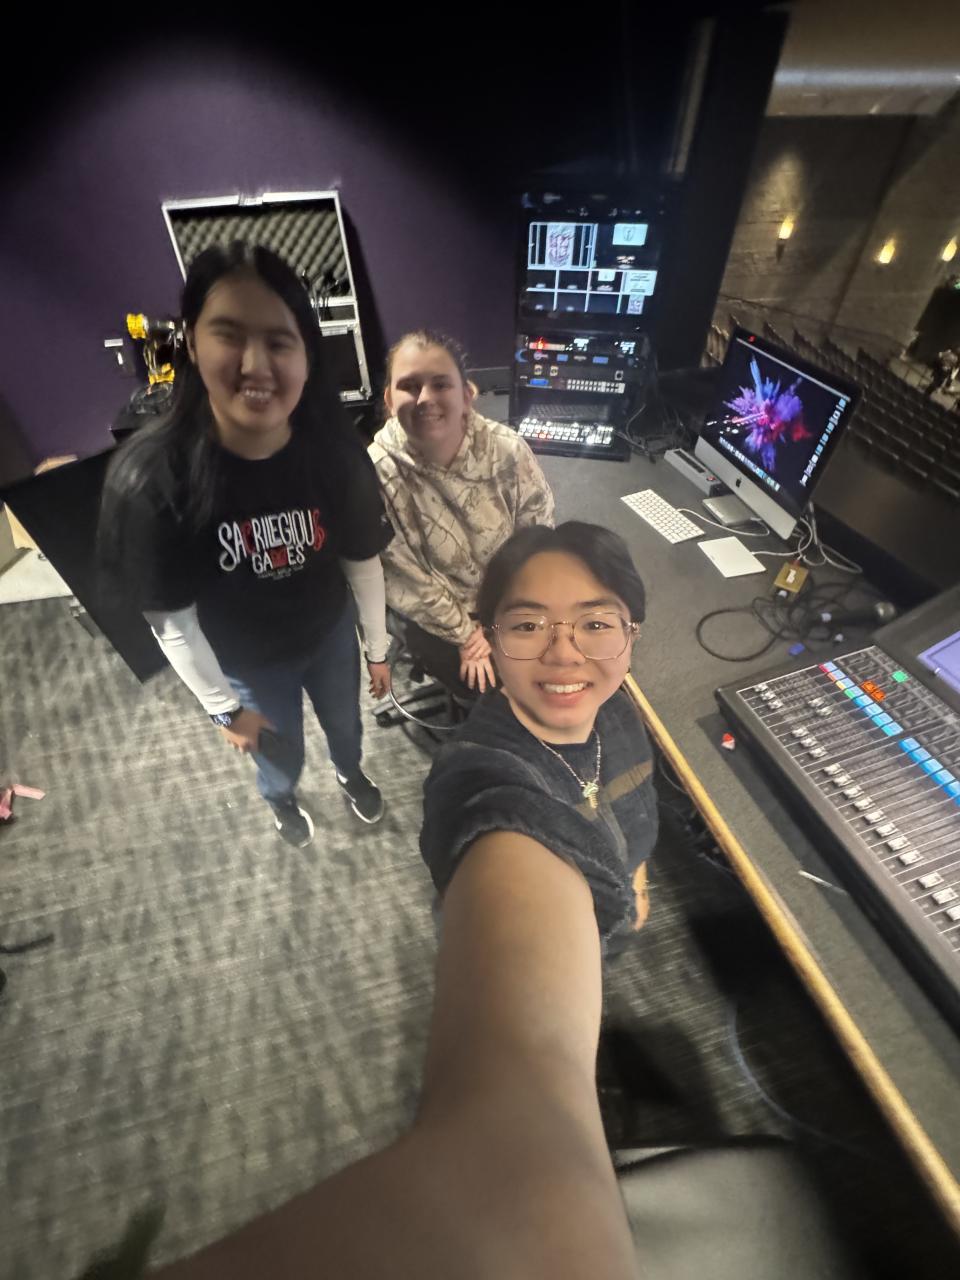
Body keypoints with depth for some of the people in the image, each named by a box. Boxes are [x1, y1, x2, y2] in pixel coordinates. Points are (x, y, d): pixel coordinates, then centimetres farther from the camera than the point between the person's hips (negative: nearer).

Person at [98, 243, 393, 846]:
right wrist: (224, 706, -9)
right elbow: (170, 616, -18)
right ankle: (283, 800, 63)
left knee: (345, 724, 28)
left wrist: (378, 647, 0)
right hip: (248, 662, -1)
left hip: (330, 634, 2)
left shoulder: (334, 450, -23)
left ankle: (351, 773, 66)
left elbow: (363, 560, -10)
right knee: (280, 757, 24)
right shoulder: (149, 477, -29)